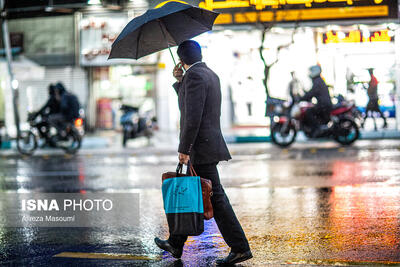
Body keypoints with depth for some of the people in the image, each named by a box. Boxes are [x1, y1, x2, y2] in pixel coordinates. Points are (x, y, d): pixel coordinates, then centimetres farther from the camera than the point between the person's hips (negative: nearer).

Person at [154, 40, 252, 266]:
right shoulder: (211, 75, 16)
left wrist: (183, 149, -18)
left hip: (201, 146, -10)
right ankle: (176, 244, 26)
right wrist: (179, 80, 15)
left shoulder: (195, 76, -14)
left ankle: (240, 248, -4)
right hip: (208, 143, 10)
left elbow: (193, 117, -22)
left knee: (215, 197, -7)